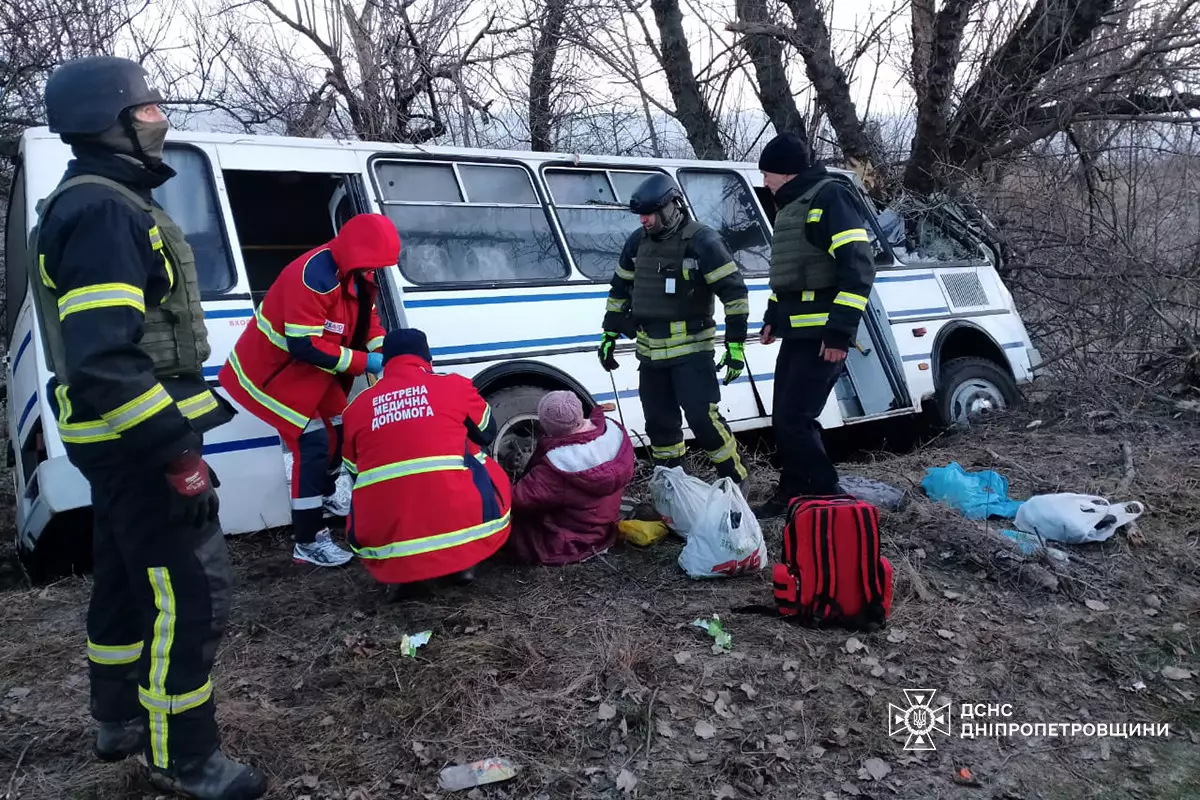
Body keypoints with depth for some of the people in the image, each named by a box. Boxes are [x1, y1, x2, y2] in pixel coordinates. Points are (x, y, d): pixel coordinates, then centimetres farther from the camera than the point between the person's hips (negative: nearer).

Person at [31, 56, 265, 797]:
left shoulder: (101, 203, 16)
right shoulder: (104, 211, -19)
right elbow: (103, 361, -29)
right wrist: (175, 450, -27)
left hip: (118, 438, 11)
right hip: (138, 438, -11)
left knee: (127, 580, 22)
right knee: (192, 594, -4)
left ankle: (121, 720, 38)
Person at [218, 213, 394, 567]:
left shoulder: (356, 273, -2)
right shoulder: (314, 276, -32)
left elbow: (368, 319, 6)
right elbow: (304, 345, -34)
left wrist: (386, 353, -14)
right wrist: (364, 362, -30)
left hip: (314, 372, 9)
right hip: (276, 371, -9)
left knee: (337, 431, 17)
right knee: (313, 445, -12)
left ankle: (326, 498, 44)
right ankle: (308, 543, -4)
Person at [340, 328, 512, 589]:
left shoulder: (356, 407, 12)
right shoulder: (455, 385, 7)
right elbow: (487, 433, 25)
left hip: (382, 540, 2)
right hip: (457, 523, -1)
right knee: (492, 477, 27)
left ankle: (401, 570, 13)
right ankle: (461, 561, 14)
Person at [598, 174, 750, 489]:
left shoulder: (702, 241, -11)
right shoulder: (637, 241, 8)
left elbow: (734, 291, -13)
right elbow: (620, 289, 19)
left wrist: (735, 344, -15)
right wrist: (609, 335, 18)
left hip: (691, 349, -6)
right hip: (650, 351, 6)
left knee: (703, 420, -12)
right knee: (659, 423, 11)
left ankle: (735, 483, 6)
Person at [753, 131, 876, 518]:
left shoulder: (830, 197, -11)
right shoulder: (790, 206, 18)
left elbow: (858, 267, -19)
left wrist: (840, 332, -23)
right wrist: (772, 318, 27)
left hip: (823, 336, -9)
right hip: (797, 332, 10)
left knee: (794, 420, -11)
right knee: (784, 419, 12)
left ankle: (829, 498, 3)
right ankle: (791, 494, 24)